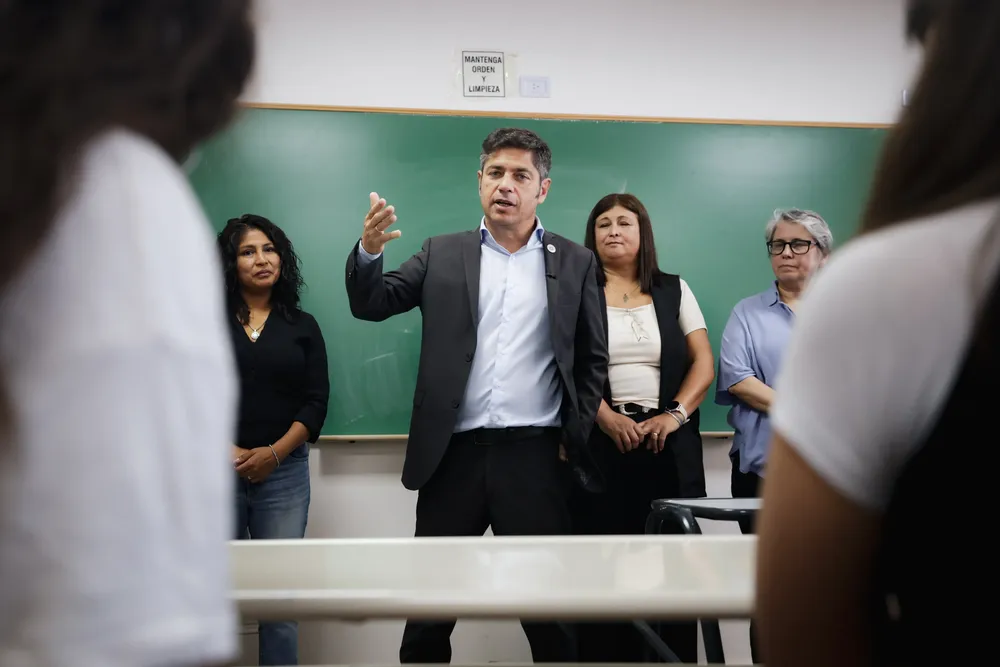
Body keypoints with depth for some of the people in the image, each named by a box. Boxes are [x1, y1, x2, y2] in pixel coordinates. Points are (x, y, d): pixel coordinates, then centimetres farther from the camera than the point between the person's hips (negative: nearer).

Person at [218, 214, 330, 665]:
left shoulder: (302, 325, 9)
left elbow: (315, 403, 2)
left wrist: (273, 453, -11)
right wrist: (223, 449, -12)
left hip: (284, 472, 0)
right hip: (215, 469, 0)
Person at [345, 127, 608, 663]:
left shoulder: (575, 262, 8)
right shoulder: (442, 254, 9)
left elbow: (593, 358, 10)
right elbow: (370, 305, 1)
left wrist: (576, 434, 2)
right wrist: (370, 249, -18)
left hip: (535, 456, 0)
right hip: (454, 454, 1)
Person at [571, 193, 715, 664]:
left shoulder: (674, 290, 13)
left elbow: (703, 363, 7)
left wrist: (675, 415, -8)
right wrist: (607, 418, -16)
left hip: (669, 445, 2)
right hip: (600, 443, -2)